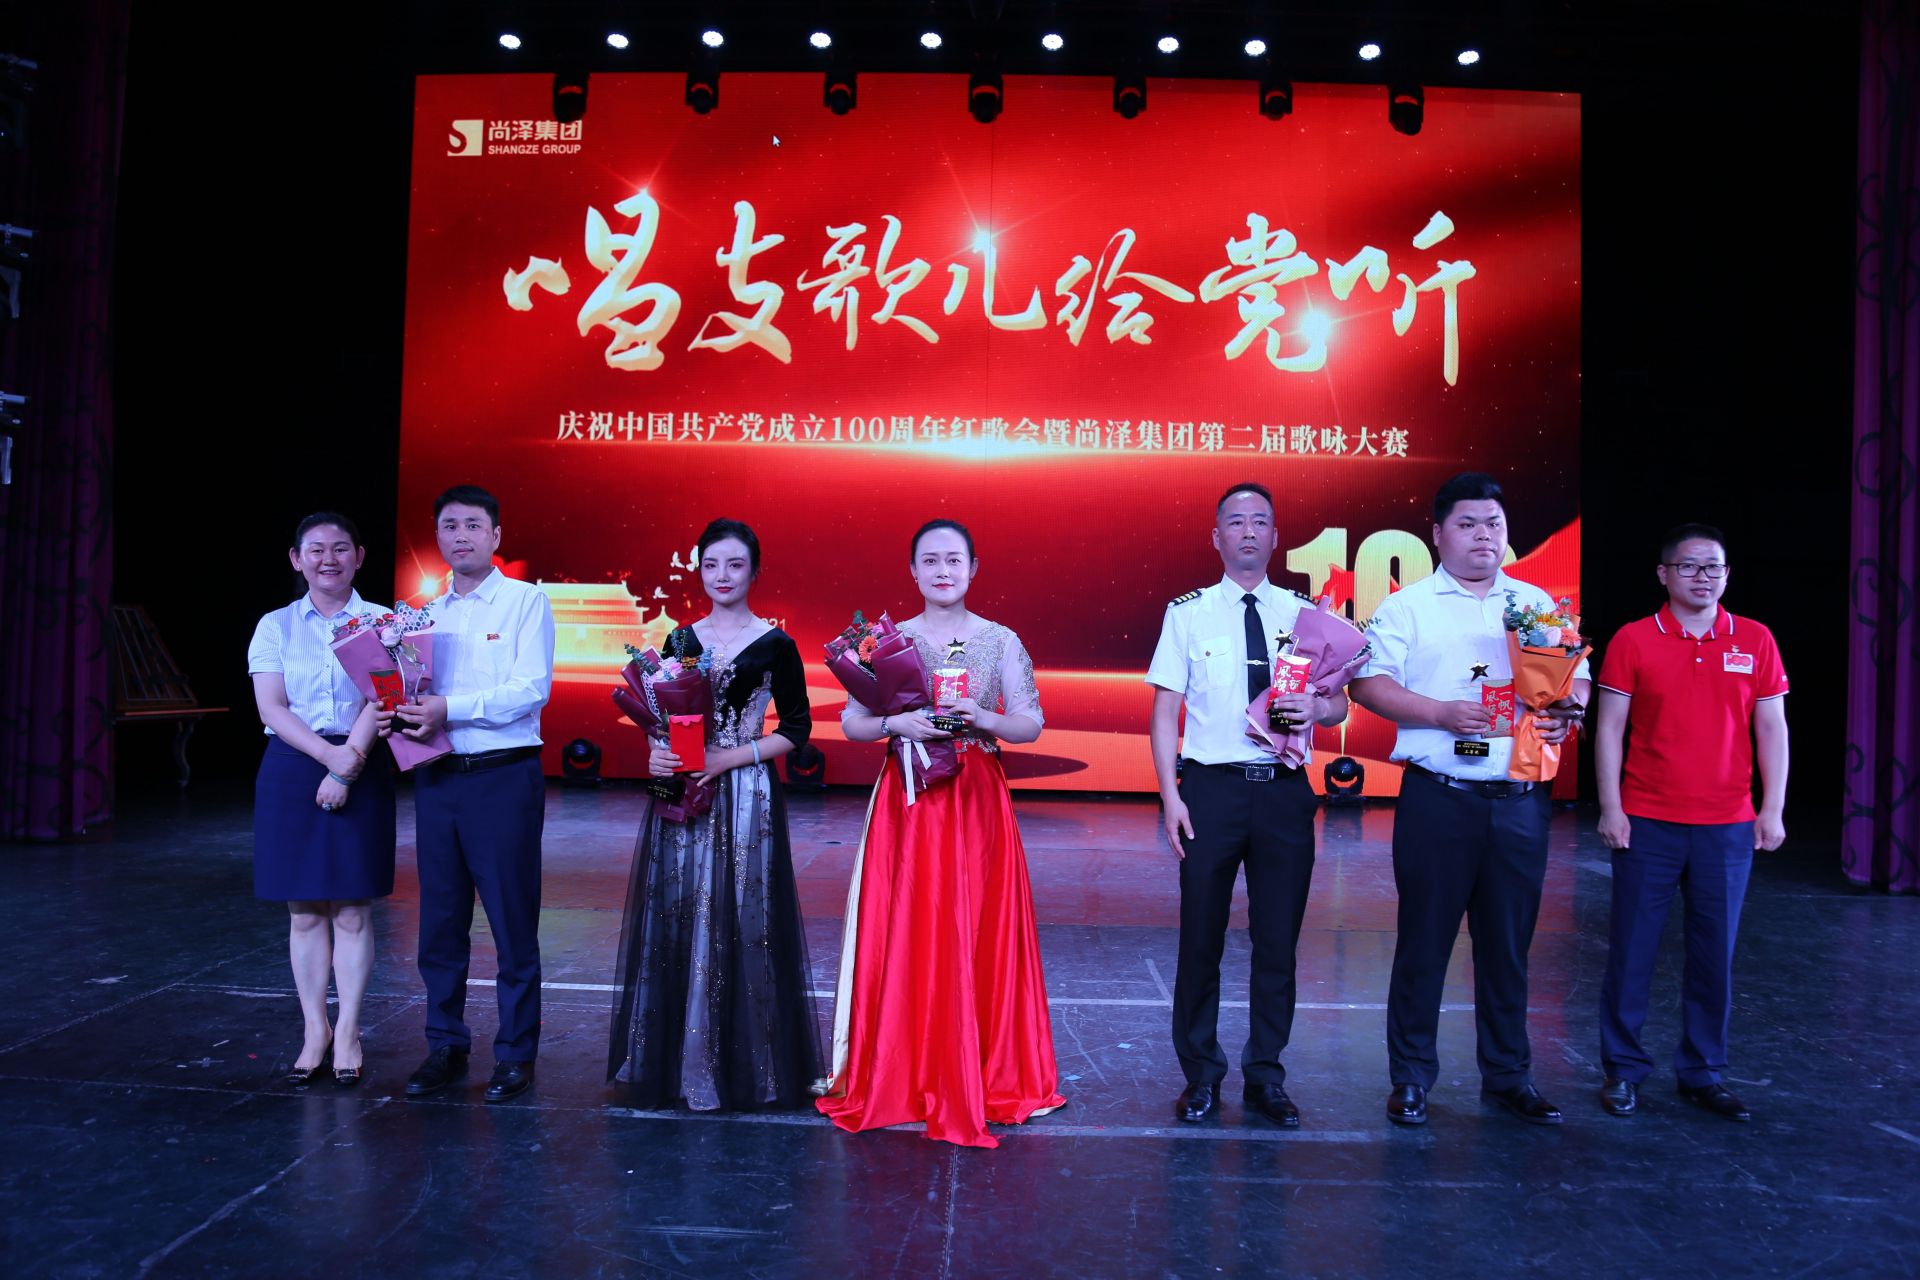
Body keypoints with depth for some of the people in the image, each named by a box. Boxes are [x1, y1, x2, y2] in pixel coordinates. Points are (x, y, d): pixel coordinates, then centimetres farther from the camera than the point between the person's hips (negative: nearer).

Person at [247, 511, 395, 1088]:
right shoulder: (275, 626, 7)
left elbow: (381, 699, -7)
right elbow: (271, 706, -3)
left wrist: (348, 766, -19)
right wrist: (331, 754, -17)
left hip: (362, 772, -1)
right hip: (292, 771, 2)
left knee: (352, 909, 1)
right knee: (305, 910, 6)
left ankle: (347, 1035, 11)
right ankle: (315, 1033, 16)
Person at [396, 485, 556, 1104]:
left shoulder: (526, 600, -3)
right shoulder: (427, 612, 13)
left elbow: (533, 688, -14)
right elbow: (414, 687, 13)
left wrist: (451, 709, -21)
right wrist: (408, 715, -9)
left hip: (503, 777, -5)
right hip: (437, 779, 5)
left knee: (511, 920, 2)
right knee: (440, 920, 11)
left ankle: (515, 1053, 13)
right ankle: (445, 1046, 24)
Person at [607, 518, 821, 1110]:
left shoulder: (774, 644, -1)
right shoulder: (680, 640, 10)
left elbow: (795, 728, -2)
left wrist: (731, 757, -13)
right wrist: (657, 752, -7)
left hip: (745, 798, -3)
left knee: (741, 922, -2)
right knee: (676, 920, 6)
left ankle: (744, 1065, 12)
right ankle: (678, 1060, 19)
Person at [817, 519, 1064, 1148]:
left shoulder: (1002, 642, 4)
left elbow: (1032, 724, 2)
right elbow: (852, 723, 4)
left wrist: (985, 718, -16)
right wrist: (896, 723, -15)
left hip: (978, 803, 0)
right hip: (905, 803, 0)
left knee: (977, 937, 2)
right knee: (902, 936, 2)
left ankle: (981, 1079, 17)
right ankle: (897, 1078, 16)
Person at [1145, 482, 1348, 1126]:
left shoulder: (1305, 613, 9)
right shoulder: (1187, 613, 3)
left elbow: (1340, 704, 9)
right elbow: (1165, 709, 0)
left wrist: (1315, 706, -15)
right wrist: (1170, 794, -9)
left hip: (1285, 791, 2)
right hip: (1210, 789, -2)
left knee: (1279, 940, 9)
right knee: (1201, 937, 5)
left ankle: (1266, 1075, 24)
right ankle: (1201, 1074, 22)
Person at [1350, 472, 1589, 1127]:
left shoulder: (1540, 604, 15)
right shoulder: (1407, 606, 4)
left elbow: (1578, 679, 15)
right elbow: (1367, 681, -5)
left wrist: (1565, 711, -7)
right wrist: (1442, 713, -16)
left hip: (1520, 800, 3)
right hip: (1438, 798, -3)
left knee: (1509, 942, 11)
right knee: (1424, 938, 3)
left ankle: (1508, 1075, 25)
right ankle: (1411, 1078, 15)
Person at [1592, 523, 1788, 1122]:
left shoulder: (1755, 641, 6)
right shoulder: (1633, 640, -1)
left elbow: (1772, 728, 7)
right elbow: (1609, 727, -1)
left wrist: (1773, 808, 1)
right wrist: (1610, 808, -6)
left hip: (1727, 826, 2)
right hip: (1646, 824, -2)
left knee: (1715, 953, 9)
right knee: (1632, 949, 4)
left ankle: (1703, 1073, 23)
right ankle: (1622, 1068, 17)